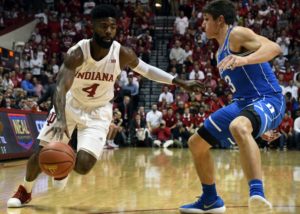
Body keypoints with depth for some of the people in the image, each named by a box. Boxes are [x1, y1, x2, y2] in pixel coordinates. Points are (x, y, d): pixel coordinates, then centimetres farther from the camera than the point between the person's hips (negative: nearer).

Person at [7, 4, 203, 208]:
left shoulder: (122, 54, -19)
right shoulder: (77, 53, -27)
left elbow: (147, 69, -1)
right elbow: (61, 88, -38)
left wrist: (181, 83, -4)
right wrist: (61, 120, -56)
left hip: (98, 111, 1)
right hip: (70, 105, -1)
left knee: (83, 166, -16)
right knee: (43, 154, -6)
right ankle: (25, 191, 25)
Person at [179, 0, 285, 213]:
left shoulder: (238, 34, -10)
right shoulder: (220, 52, 18)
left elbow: (274, 47, -27)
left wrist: (244, 59, -45)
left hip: (268, 100, -10)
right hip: (243, 103, 10)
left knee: (238, 127, -44)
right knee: (196, 143, 13)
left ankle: (257, 193, -53)